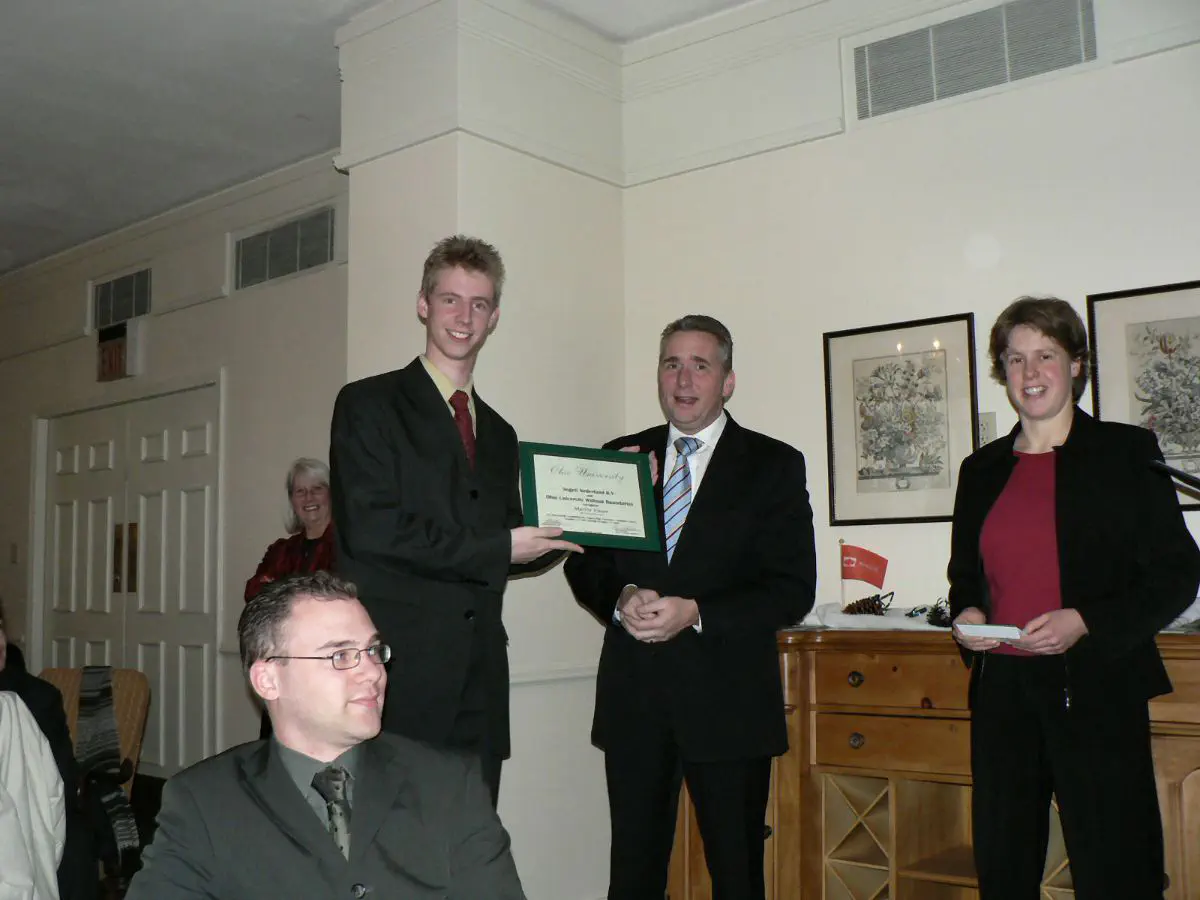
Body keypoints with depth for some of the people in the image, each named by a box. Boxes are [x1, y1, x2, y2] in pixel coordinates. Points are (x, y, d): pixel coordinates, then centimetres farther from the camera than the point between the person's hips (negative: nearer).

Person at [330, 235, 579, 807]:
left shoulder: (499, 434, 19)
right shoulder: (369, 405, -1)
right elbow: (371, 531, -13)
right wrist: (499, 549, -11)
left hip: (478, 681, 6)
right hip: (397, 674, -5)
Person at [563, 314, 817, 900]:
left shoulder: (773, 465, 0)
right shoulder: (621, 456, 9)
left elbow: (793, 589, -6)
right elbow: (584, 565, 10)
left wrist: (696, 612, -17)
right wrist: (620, 599, -11)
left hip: (728, 699, -2)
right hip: (633, 696, 3)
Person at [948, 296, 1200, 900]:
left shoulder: (1126, 452, 0)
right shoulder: (982, 469, 12)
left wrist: (1084, 621, -16)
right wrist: (964, 612, -1)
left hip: (1098, 693, -4)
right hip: (1001, 692, 4)